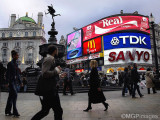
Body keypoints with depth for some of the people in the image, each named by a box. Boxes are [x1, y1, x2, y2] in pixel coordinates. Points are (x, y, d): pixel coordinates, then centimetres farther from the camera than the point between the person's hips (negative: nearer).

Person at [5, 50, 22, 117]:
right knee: (14, 95, -11)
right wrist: (7, 82, -19)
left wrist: (20, 82, 17)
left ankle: (7, 111, 22)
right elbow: (7, 73, -13)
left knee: (11, 96, 12)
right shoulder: (10, 63, -8)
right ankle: (15, 112, -5)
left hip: (15, 82, 8)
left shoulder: (16, 64, 14)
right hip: (11, 81, -8)